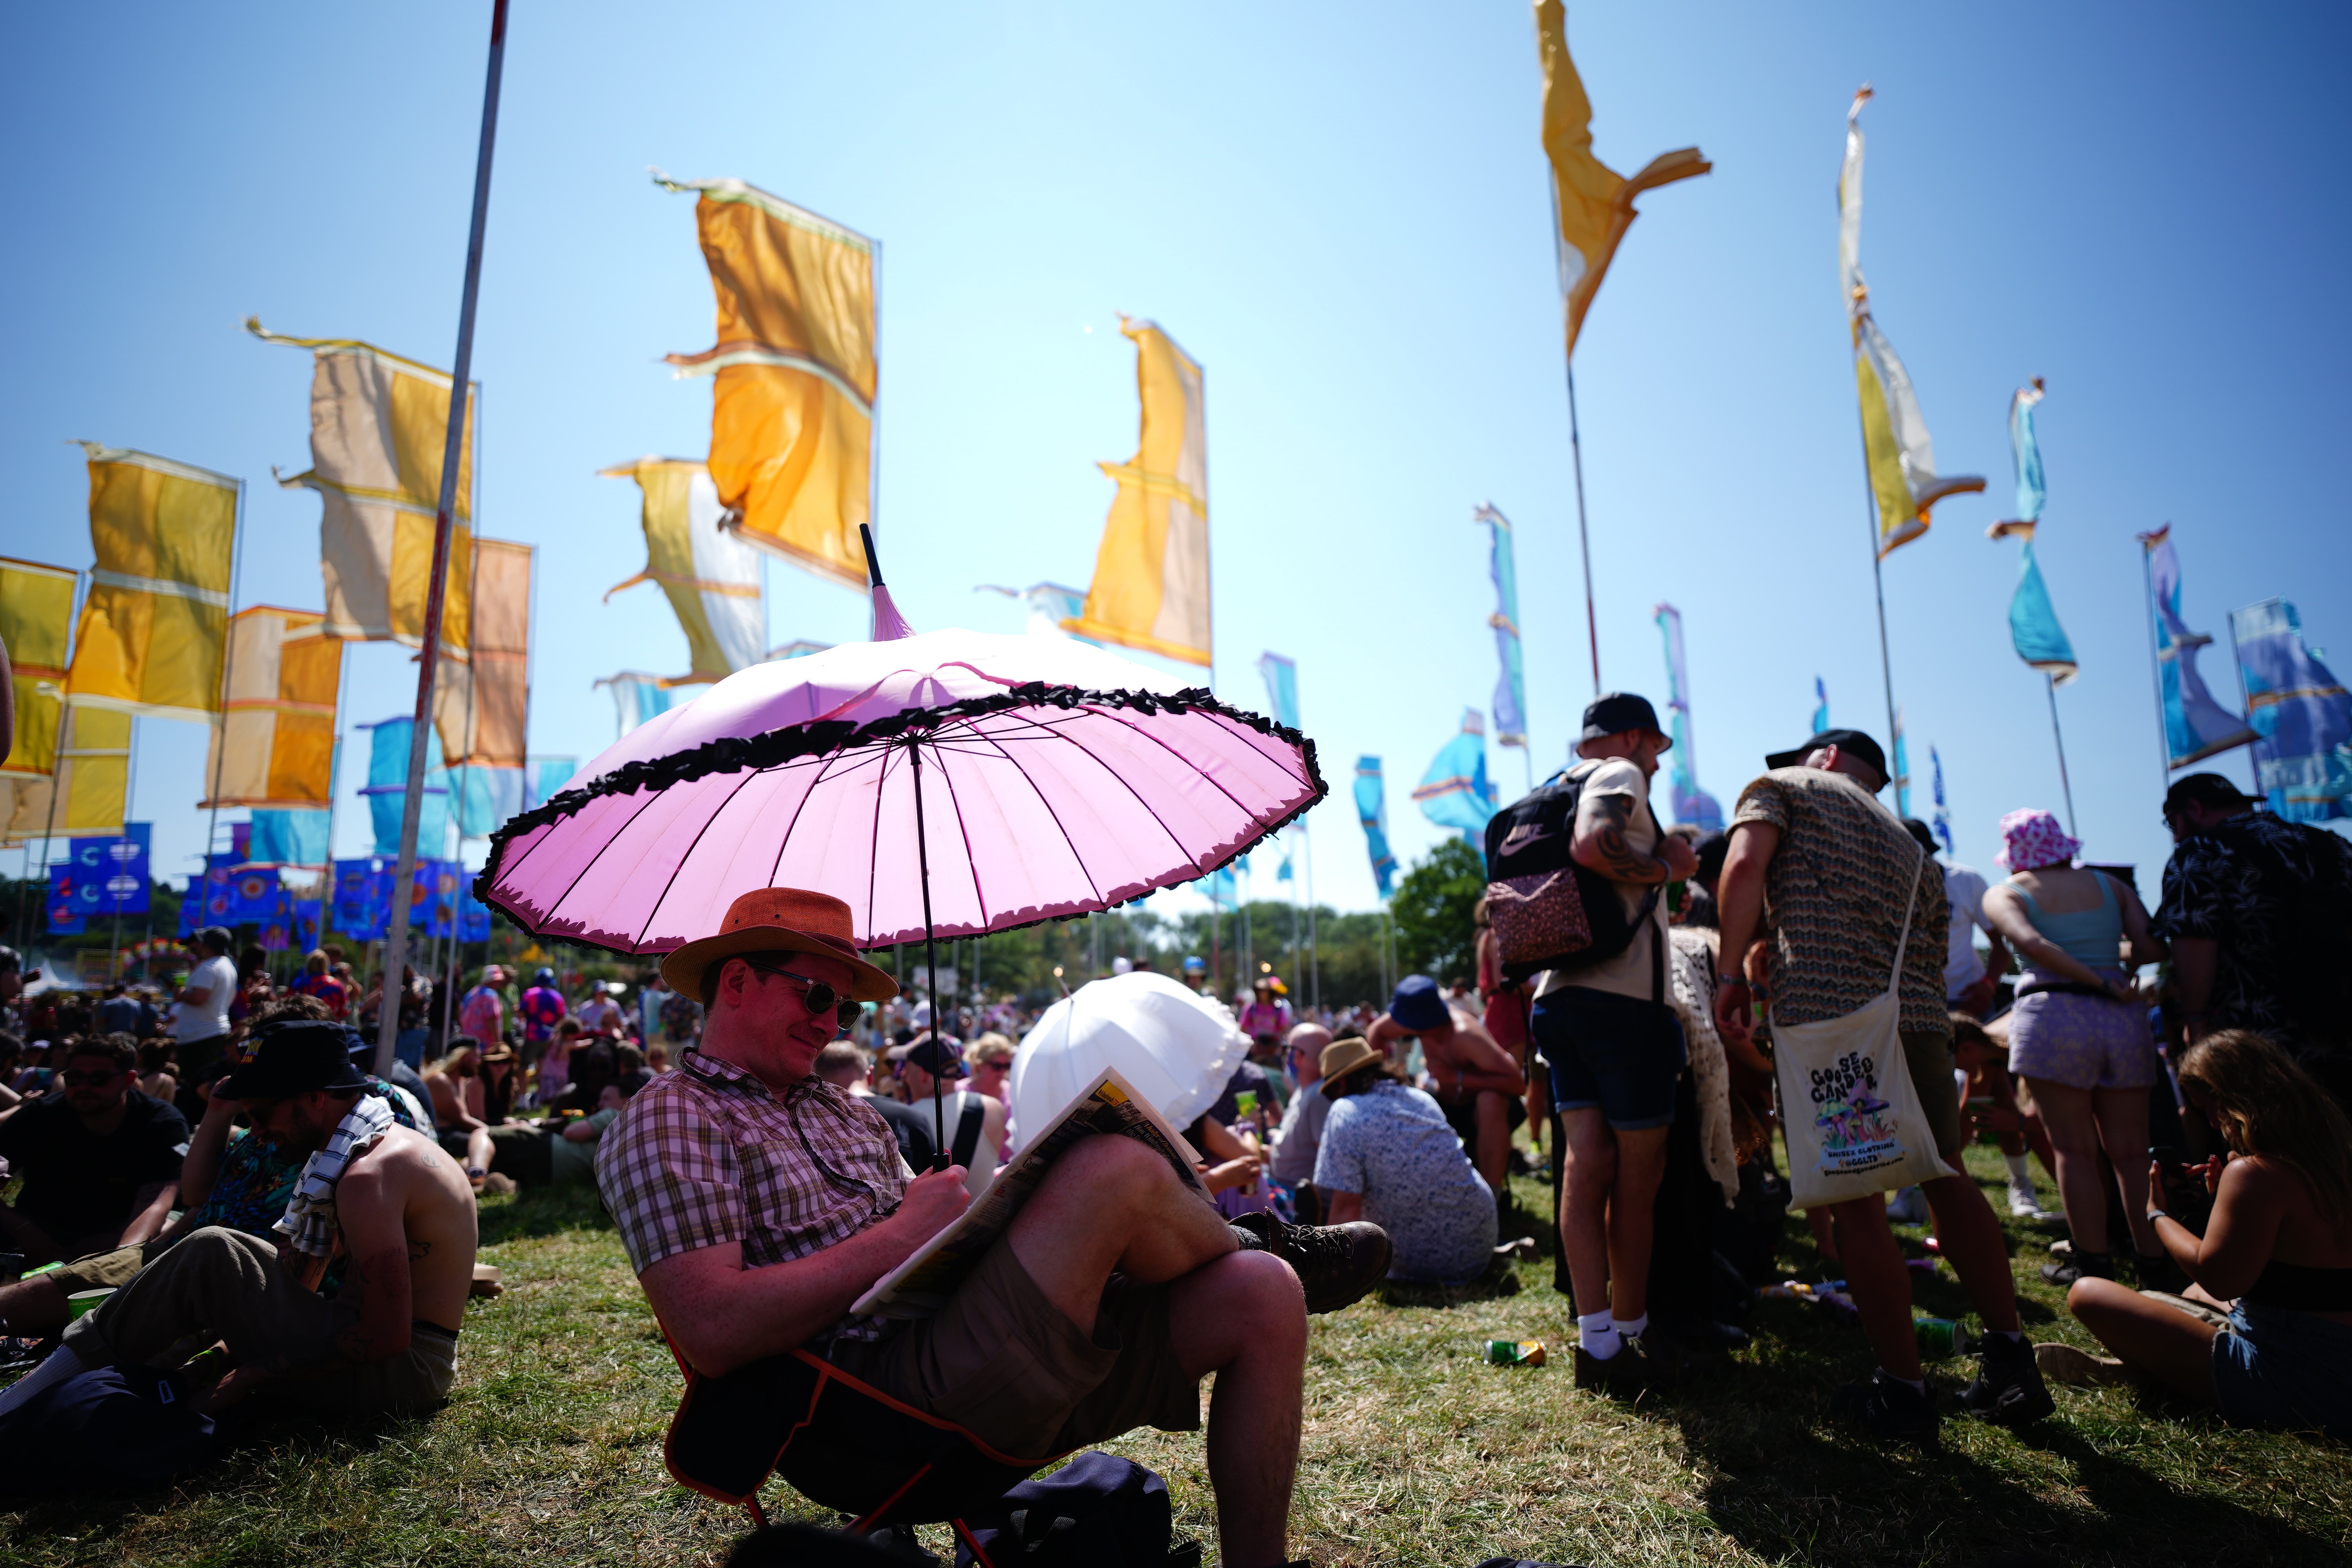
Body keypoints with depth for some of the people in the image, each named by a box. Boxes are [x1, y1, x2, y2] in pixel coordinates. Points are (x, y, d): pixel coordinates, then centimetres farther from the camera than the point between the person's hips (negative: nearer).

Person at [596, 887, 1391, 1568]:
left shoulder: (845, 1111, 25)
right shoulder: (665, 1124, -1)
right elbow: (714, 1333, -16)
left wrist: (1001, 1203, 0)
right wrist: (899, 1236, -15)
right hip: (878, 1390, -8)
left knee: (1260, 1300, -5)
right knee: (1115, 1168, -24)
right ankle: (1264, 1245, 10)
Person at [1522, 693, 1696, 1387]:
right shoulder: (1618, 775, -3)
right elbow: (1593, 846, -24)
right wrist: (1666, 868, -8)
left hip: (1560, 996, 8)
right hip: (1624, 998, -8)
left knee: (1589, 1165, 2)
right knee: (1637, 1175, 4)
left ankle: (1597, 1340, 1)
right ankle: (1631, 1333, 15)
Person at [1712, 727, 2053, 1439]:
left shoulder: (1783, 787, 11)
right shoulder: (1910, 845, 28)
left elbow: (1745, 867, -7)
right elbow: (1933, 948, 21)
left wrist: (1731, 975, -5)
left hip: (1823, 1014, -6)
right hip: (1920, 1016, 7)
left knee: (1855, 1206, 1)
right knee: (1946, 1178, 21)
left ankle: (1903, 1392, 9)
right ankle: (2011, 1362, 26)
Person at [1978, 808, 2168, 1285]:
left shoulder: (2005, 894, 5)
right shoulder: (2108, 884, 15)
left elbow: (2030, 944, -15)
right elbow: (2152, 948, 2)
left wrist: (2096, 980, -7)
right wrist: (2111, 959, 22)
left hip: (2053, 1017, -3)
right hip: (2123, 1018, 4)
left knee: (2075, 1150, 4)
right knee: (2131, 1150, 11)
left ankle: (2093, 1262, 7)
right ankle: (2156, 1262, 13)